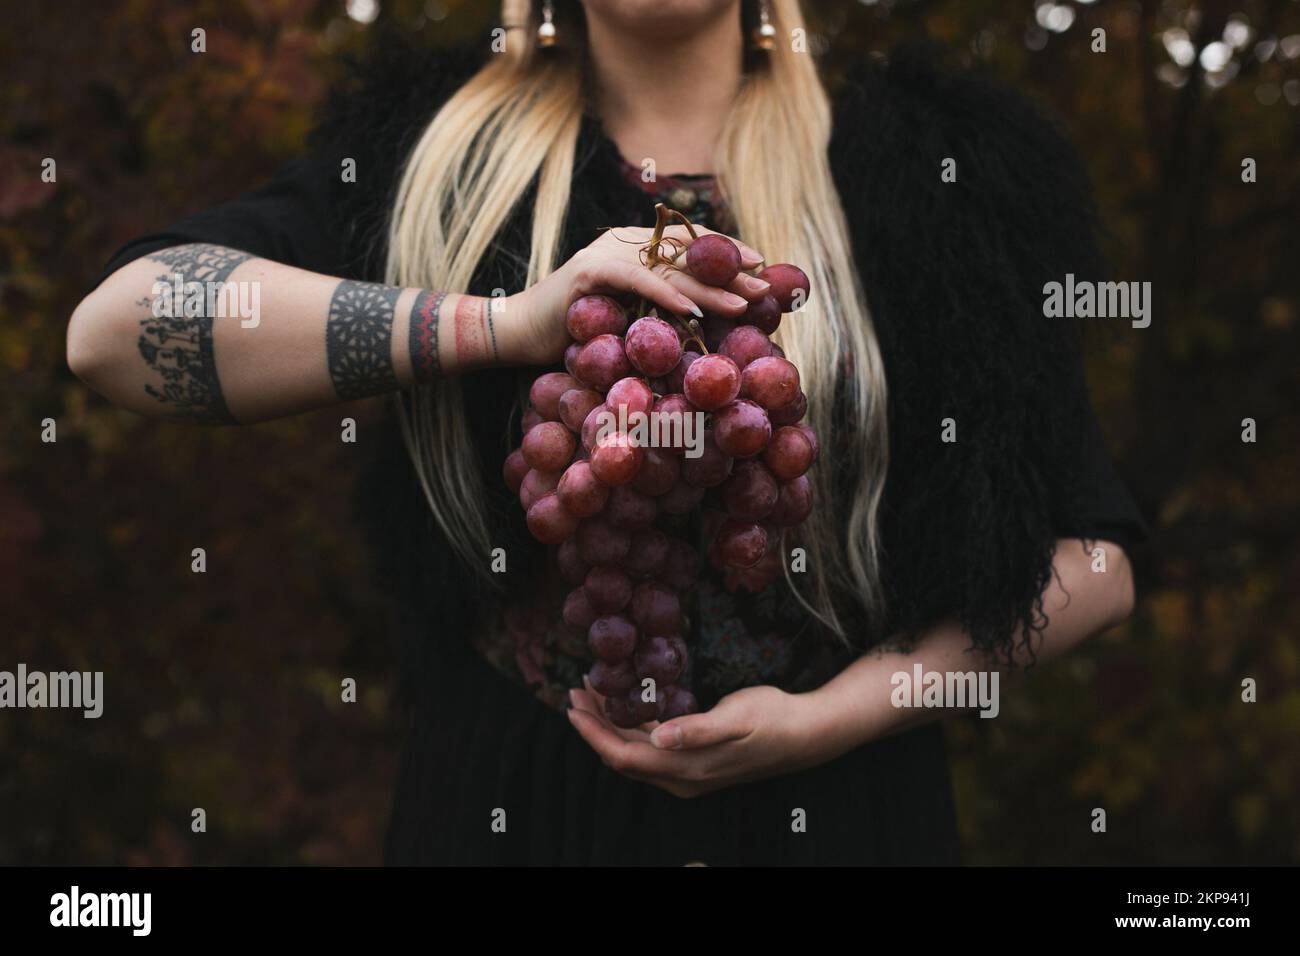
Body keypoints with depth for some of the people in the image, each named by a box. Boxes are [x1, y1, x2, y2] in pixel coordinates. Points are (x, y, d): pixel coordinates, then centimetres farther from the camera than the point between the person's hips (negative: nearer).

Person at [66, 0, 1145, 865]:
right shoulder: (433, 149, 2)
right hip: (502, 799, 0)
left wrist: (823, 718, -14)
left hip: (828, 804, 0)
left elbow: (1089, 565, -1)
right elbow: (115, 325, -13)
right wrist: (504, 321, -21)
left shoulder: (930, 170, 1)